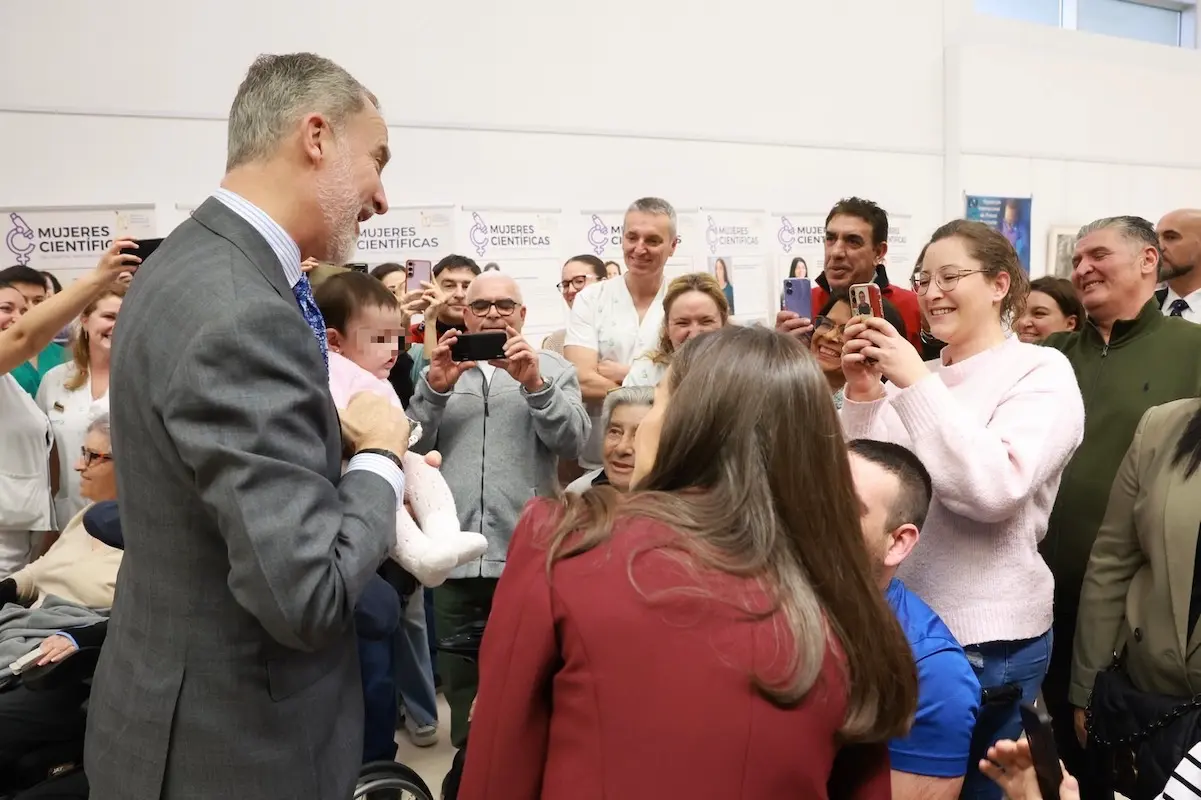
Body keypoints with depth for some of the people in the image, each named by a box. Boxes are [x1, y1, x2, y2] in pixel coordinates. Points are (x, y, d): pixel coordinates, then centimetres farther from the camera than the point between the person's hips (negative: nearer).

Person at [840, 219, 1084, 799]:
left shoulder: (1041, 372, -9)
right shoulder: (917, 375, 7)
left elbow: (997, 487, -24)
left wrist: (915, 385, -23)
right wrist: (862, 395, -10)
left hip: (987, 637, -6)